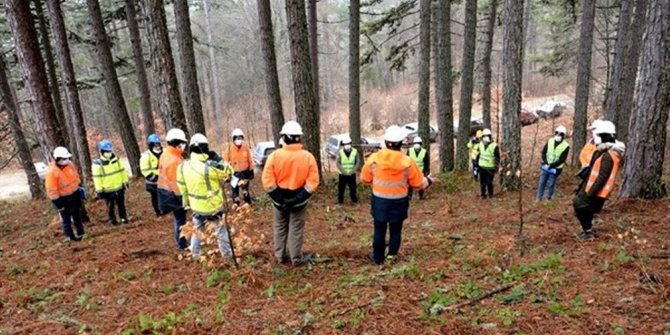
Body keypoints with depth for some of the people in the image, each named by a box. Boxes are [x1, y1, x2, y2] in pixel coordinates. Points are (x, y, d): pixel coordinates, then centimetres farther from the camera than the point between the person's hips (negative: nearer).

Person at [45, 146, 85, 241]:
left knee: (77, 215, 20)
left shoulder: (70, 164, -7)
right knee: (66, 218, 9)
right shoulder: (52, 172, -25)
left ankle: (80, 233, 35)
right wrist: (58, 203, -18)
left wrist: (80, 188, 14)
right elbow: (52, 190, -21)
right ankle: (70, 236, 21)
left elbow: (76, 176, 11)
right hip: (63, 198, -6)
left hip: (75, 194, 6)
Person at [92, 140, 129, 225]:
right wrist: (99, 191, -13)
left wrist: (125, 182, 12)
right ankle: (112, 219, 28)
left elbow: (122, 171, 9)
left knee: (121, 204, 18)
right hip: (108, 190, -4)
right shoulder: (97, 164, -16)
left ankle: (123, 217, 33)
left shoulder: (116, 159, -1)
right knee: (110, 206, 12)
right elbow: (97, 178, -13)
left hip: (119, 187, 4)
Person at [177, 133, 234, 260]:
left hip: (197, 205, 4)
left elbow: (182, 186, 4)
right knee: (221, 229, 15)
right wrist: (218, 159, -7)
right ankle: (227, 253, 25)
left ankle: (195, 254, 32)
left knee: (197, 230, 23)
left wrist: (186, 202, 17)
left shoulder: (183, 166, -8)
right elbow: (228, 171, -11)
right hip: (215, 204, -4)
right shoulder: (211, 166, -26)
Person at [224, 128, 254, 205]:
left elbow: (250, 161, 2)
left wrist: (251, 172, 5)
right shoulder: (229, 149, -13)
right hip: (234, 173, -1)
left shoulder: (246, 148, -7)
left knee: (245, 190, 12)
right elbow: (225, 162, -7)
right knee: (235, 191, 11)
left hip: (245, 172, 1)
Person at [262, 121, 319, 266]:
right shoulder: (308, 156, -10)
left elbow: (268, 181, -12)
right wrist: (299, 198, -13)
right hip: (299, 200, -1)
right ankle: (297, 258, 23)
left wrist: (278, 198, -8)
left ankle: (281, 256, 31)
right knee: (296, 230, 12)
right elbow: (313, 182, -14)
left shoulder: (275, 155, -10)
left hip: (279, 200, 1)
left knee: (280, 228, 19)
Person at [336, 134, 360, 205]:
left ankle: (354, 200, 27)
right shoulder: (340, 152, -6)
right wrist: (344, 172, -16)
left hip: (352, 174, 0)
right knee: (341, 188, 3)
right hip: (342, 174, 0)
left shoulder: (355, 151, -5)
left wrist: (351, 171, -14)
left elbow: (358, 163, -4)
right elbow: (338, 163, -7)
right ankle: (340, 202, 18)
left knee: (353, 188, 9)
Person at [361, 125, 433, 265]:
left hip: (379, 200, 1)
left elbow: (364, 179, 3)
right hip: (399, 201, 0)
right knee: (396, 230, 17)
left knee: (379, 230, 14)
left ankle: (377, 257, 23)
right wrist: (428, 181, 18)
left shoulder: (374, 159, -11)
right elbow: (419, 184, -4)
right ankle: (392, 255, 19)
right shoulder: (408, 162, -14)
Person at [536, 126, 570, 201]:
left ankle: (548, 199, 20)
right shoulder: (550, 141, 0)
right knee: (542, 183, 10)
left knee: (551, 185, 5)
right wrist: (545, 162, -12)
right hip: (545, 166, 3)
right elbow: (543, 152, 3)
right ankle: (538, 198, 20)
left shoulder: (566, 146, -12)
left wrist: (551, 165, -20)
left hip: (555, 169, -3)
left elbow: (562, 159, -14)